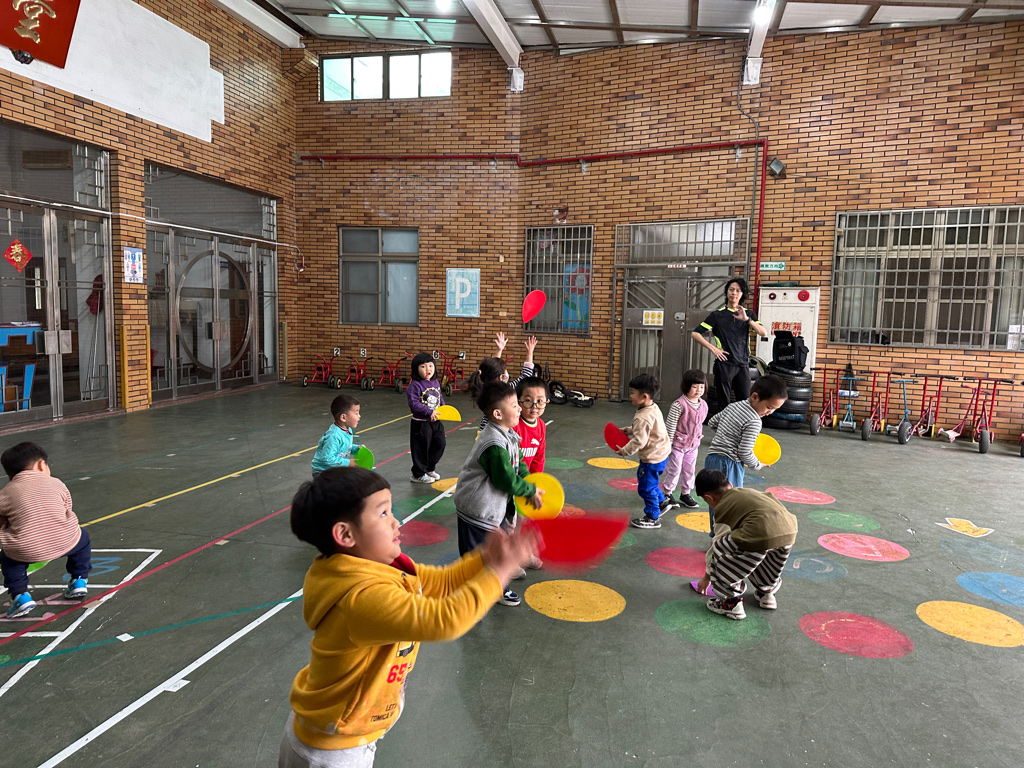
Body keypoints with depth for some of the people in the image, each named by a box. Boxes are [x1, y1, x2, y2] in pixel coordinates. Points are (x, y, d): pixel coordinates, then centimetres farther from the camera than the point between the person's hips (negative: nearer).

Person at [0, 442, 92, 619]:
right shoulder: (56, 484, 13)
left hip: (25, 551, 0)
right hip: (64, 543, 0)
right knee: (82, 537, 32)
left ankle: (20, 595, 19)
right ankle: (79, 581, 32)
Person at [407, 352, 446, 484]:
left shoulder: (435, 384, 8)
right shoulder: (415, 385, -15)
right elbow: (413, 403, -22)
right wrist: (429, 412, -26)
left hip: (436, 422, 7)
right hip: (421, 423, -7)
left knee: (439, 445, 14)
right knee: (422, 448, 3)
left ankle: (430, 469, 34)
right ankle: (418, 474, 19)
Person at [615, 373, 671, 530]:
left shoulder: (643, 417, -29)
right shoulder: (654, 407, 2)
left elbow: (639, 441, -28)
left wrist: (625, 451, -15)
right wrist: (630, 430, 8)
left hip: (652, 458, -10)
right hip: (660, 452, 10)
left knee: (646, 487, 6)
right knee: (652, 482, 29)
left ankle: (653, 518, 20)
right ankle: (661, 502, 46)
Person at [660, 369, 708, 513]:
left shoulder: (703, 405, 1)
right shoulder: (679, 404, -20)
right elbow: (670, 424, -17)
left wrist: (698, 438, 18)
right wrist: (668, 443, -15)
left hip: (692, 444, 6)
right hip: (678, 443, -6)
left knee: (689, 470, 15)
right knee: (674, 469, 3)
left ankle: (685, 494, 31)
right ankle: (667, 494, 18)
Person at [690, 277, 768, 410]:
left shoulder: (748, 314, 11)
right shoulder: (718, 315, 3)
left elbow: (764, 333, -4)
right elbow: (695, 333, -1)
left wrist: (747, 319, -17)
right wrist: (712, 348, -10)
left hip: (743, 365, 3)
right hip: (724, 365, -3)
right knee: (724, 404, 2)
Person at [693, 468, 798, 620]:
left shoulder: (722, 508, 15)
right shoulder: (748, 492, 32)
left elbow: (717, 545, 20)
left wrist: (707, 576, 34)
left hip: (760, 536, -7)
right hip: (789, 532, 8)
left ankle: (731, 602, 20)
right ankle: (767, 592, 50)